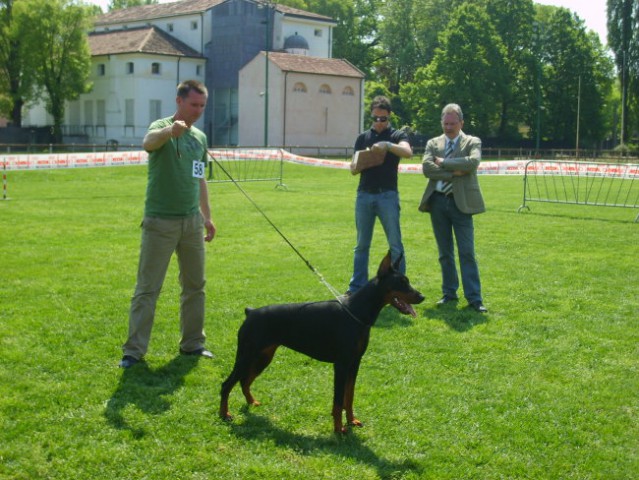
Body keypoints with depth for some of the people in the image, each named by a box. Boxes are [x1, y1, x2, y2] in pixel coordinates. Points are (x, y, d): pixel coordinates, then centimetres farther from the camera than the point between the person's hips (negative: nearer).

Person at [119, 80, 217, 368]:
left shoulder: (200, 137, 12)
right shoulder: (162, 128, -9)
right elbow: (148, 143, -34)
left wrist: (207, 216, 21)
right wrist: (170, 130, -55)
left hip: (192, 222, 7)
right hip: (160, 222, -7)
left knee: (195, 285, 13)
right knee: (147, 288, -2)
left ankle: (192, 344, 25)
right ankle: (134, 350, 4)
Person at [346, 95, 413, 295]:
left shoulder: (397, 135, 4)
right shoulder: (363, 138, 14)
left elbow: (408, 152, -16)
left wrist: (387, 145, -31)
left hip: (387, 195, -3)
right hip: (364, 195, 3)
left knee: (395, 245, -2)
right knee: (362, 245, 8)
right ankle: (357, 287, 13)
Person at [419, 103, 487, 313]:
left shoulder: (472, 142, 4)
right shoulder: (433, 143, 11)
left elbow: (472, 162, -17)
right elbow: (426, 168, -6)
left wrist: (444, 162, -11)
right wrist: (454, 172, -13)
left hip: (461, 202, -3)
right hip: (437, 201, 3)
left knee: (467, 252, -5)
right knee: (445, 253, 10)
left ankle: (474, 298, -2)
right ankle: (449, 293, 20)